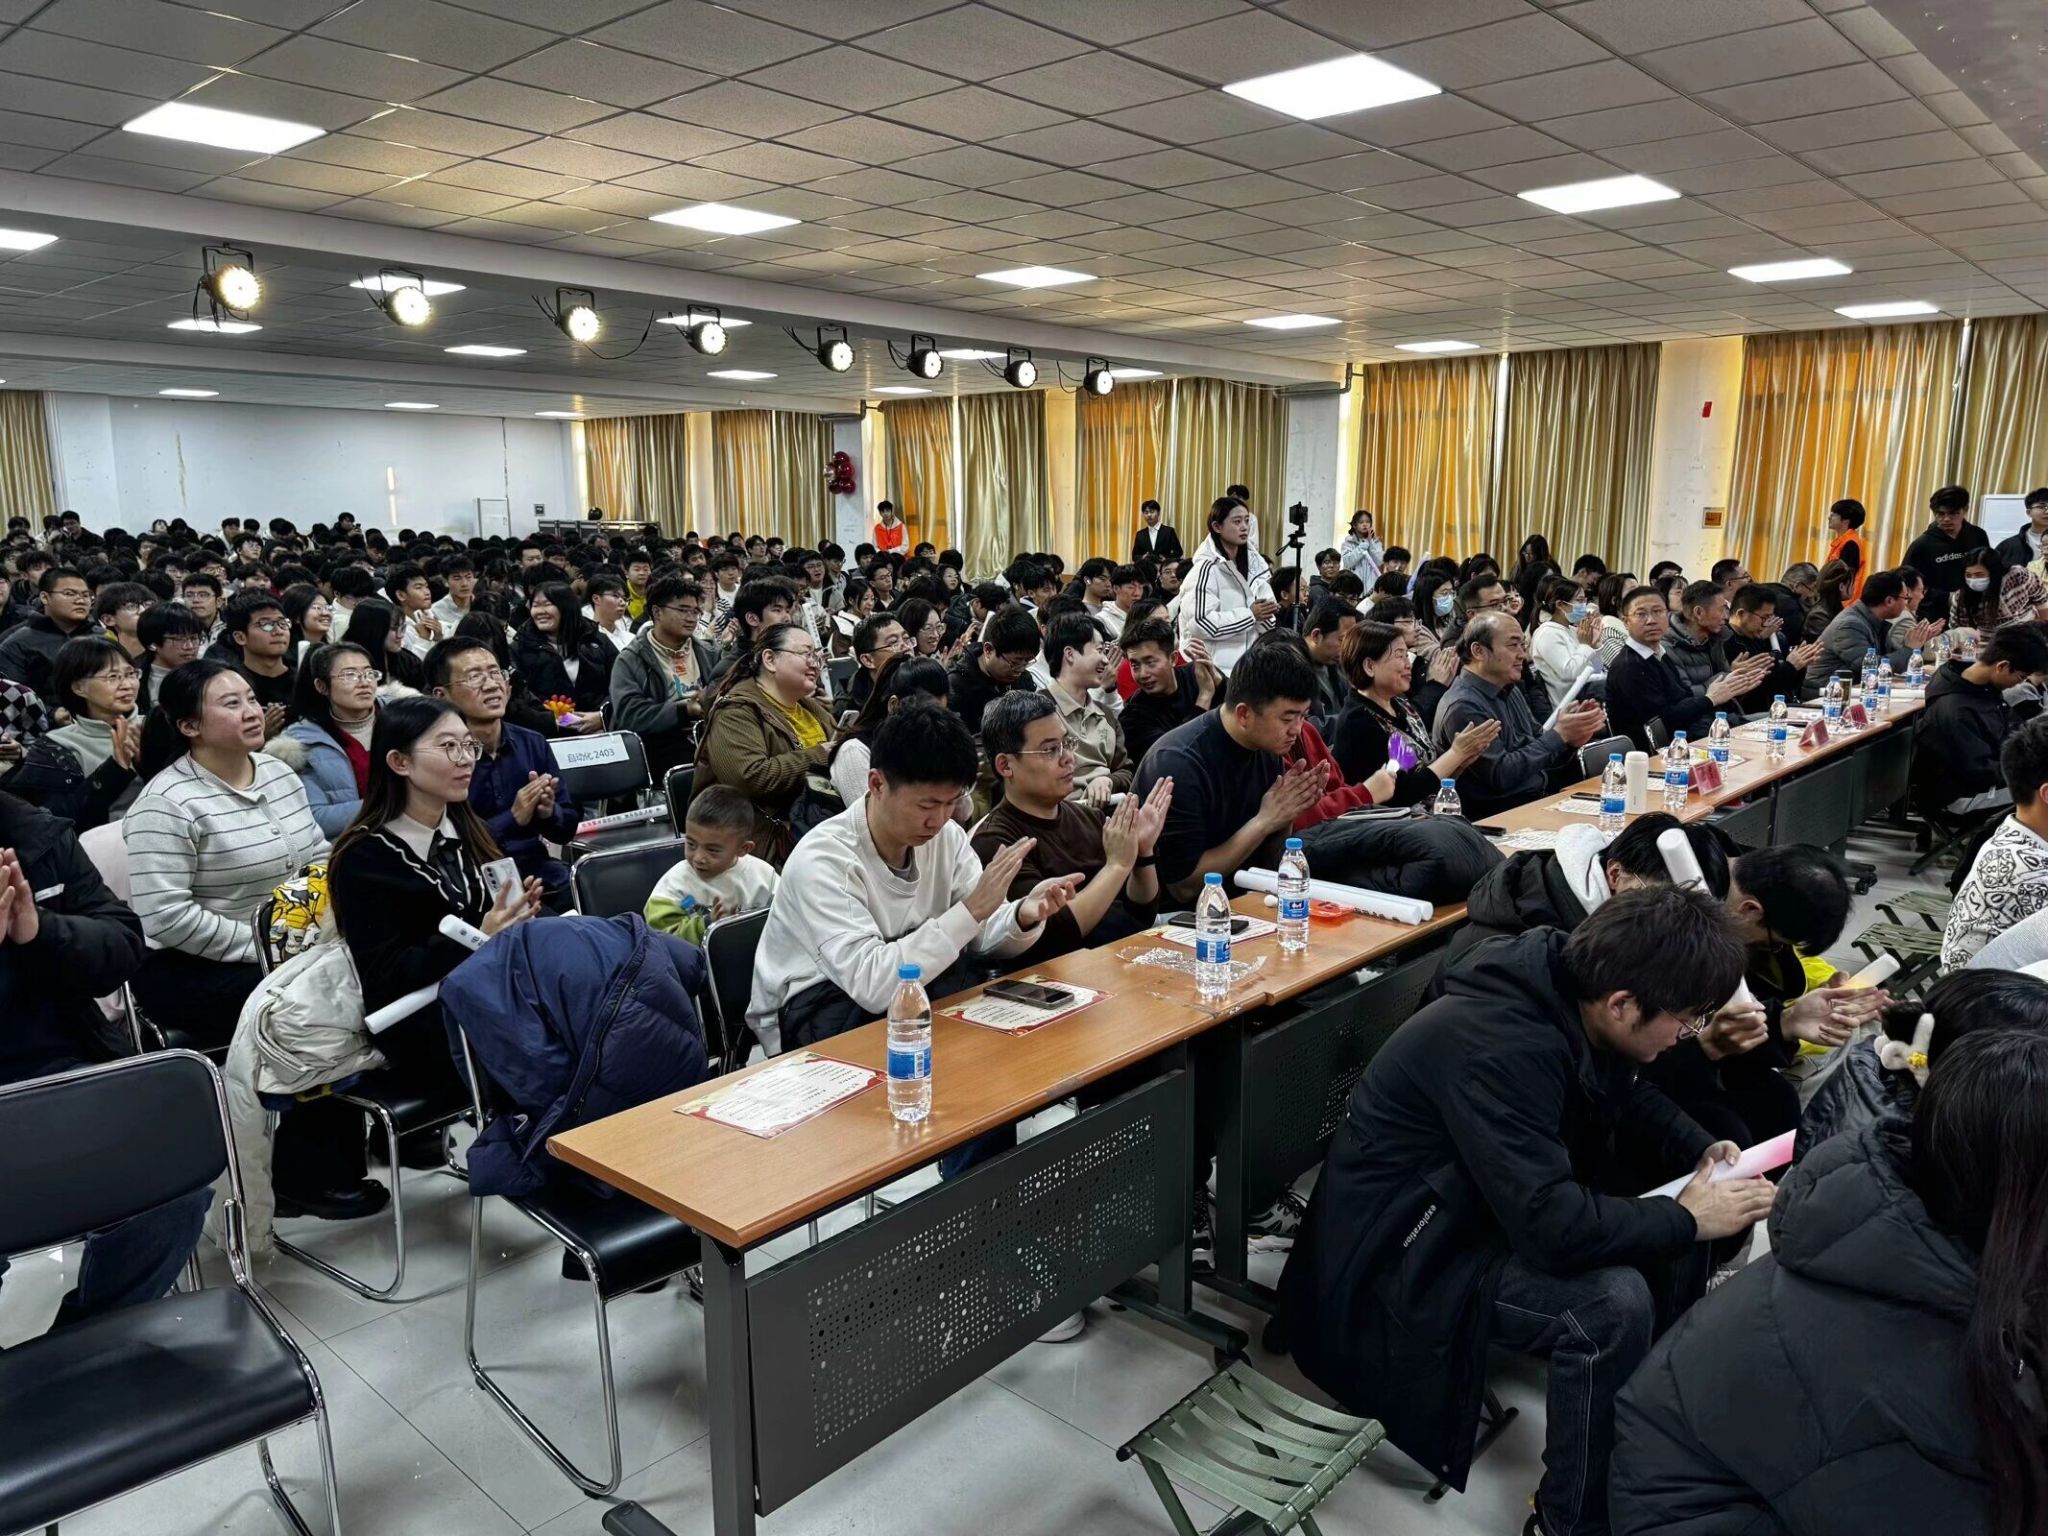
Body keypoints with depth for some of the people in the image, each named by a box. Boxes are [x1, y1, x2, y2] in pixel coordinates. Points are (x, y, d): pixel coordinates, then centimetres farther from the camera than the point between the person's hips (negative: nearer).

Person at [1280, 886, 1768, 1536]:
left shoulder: (1569, 1001, -5)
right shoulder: (1499, 1048, -33)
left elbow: (1627, 1095, 15)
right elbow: (1551, 1226, -33)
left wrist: (1703, 1149, -2)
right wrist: (1686, 1220, -20)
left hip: (1498, 1209, 10)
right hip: (1400, 1257, -10)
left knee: (1669, 1238, 0)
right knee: (1614, 1303, -26)